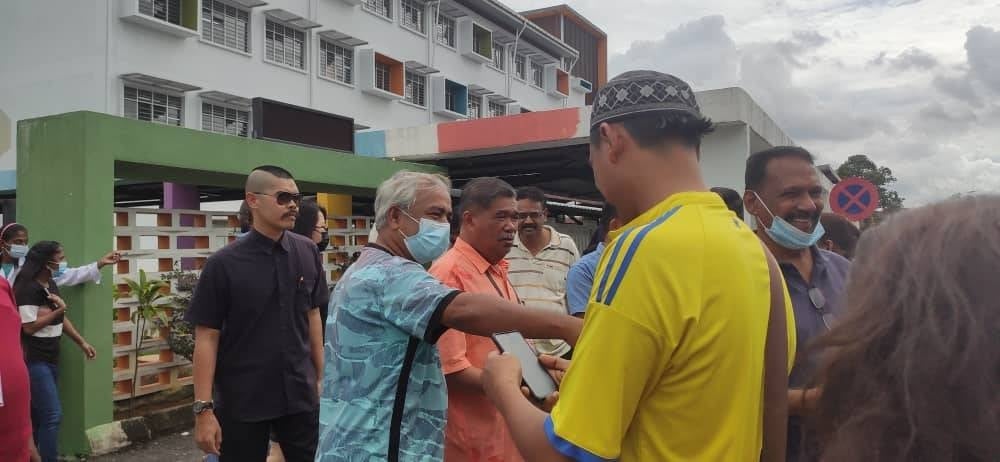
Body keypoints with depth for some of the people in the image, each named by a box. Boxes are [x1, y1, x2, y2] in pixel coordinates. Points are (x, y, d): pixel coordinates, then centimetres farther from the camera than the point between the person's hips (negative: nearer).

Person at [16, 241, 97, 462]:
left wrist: (82, 342, 16)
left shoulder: (51, 284, 10)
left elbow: (61, 318, 17)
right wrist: (56, 311, -14)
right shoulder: (28, 288, -18)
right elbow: (29, 327, -21)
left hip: (50, 357, 9)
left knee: (39, 414, 15)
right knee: (52, 415, -9)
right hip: (35, 360, -9)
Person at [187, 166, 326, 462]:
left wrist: (321, 377, 8)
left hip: (300, 394, 3)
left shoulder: (308, 253, -1)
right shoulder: (224, 264, -10)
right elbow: (207, 338, -8)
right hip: (241, 401, -2)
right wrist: (204, 407, -11)